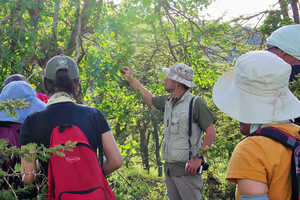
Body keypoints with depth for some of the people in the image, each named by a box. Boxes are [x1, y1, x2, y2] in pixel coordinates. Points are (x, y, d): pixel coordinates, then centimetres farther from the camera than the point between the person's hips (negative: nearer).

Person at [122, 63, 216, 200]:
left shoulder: (195, 103, -11)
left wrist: (198, 158, -18)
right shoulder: (167, 101, 10)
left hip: (186, 169, -7)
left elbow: (211, 132, -11)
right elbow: (150, 99, 30)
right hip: (169, 168, 7)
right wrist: (131, 80, 34)